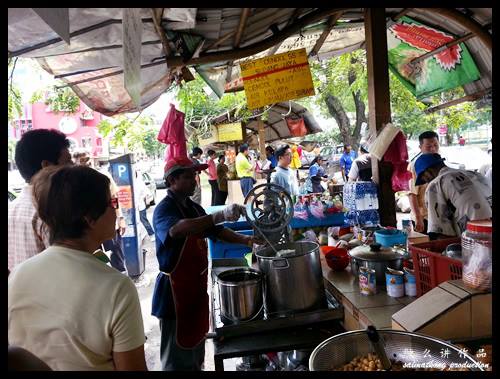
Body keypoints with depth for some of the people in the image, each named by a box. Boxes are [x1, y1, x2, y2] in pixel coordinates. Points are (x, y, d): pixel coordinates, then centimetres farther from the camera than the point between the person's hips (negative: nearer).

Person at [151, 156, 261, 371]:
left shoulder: (194, 208, 8)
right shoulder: (164, 209, -19)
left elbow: (215, 231, 13)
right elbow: (179, 229, -40)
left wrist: (246, 240, -2)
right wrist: (221, 215, -50)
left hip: (196, 287, 8)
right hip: (175, 290, -8)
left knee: (196, 344, 24)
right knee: (177, 355, 7)